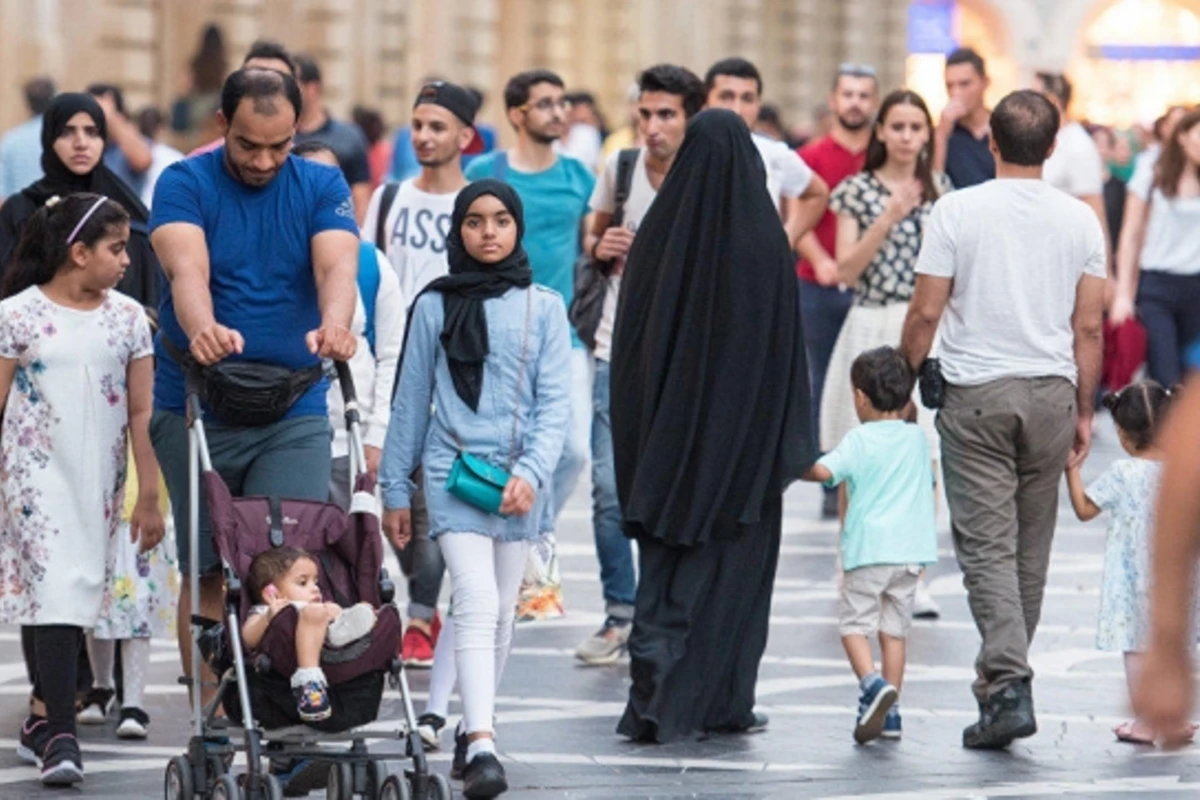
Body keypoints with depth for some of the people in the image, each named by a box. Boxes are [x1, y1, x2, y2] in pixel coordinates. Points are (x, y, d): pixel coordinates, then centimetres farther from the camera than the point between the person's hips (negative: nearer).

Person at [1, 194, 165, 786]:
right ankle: (59, 735, -15)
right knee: (52, 589, -12)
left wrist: (150, 497, 5)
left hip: (99, 480, 4)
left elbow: (141, 413, 6)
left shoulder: (128, 319, 4)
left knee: (76, 595, 5)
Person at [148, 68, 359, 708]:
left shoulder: (322, 188, 2)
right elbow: (187, 270, -23)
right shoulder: (185, 184, -4)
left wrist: (333, 325, -40)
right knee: (206, 572, 2)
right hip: (196, 410, -1)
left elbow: (337, 265, -16)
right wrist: (202, 328, -45)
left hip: (296, 414, 1)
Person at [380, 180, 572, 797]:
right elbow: (411, 401, 10)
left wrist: (531, 472, -14)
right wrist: (395, 490, 10)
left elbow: (555, 402, 0)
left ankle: (473, 729, 24)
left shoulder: (543, 307, 5)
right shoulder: (434, 306, 5)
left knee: (501, 609, 9)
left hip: (518, 476, 2)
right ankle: (481, 744, -26)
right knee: (476, 601, -16)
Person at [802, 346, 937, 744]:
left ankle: (873, 683, -23)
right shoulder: (918, 439, 8)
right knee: (894, 629, 10)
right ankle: (890, 712, 10)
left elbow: (822, 471, -18)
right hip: (911, 549, 5)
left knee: (855, 623, 1)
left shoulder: (858, 441, -7)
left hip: (869, 549, -5)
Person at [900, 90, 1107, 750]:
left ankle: (1007, 686, -19)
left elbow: (926, 312, -5)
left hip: (975, 394, -3)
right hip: (1050, 394, 3)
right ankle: (1005, 675, 22)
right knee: (1031, 548, 13)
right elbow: (1089, 328, 4)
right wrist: (1083, 411, 13)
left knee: (987, 545, -6)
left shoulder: (957, 211, -6)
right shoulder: (1079, 219, 2)